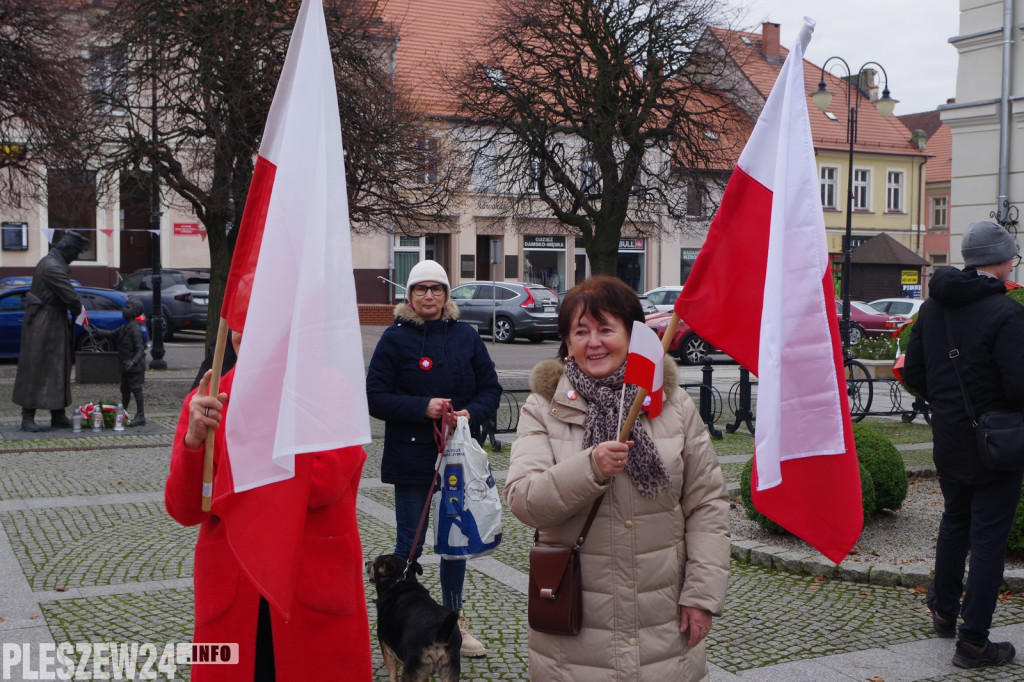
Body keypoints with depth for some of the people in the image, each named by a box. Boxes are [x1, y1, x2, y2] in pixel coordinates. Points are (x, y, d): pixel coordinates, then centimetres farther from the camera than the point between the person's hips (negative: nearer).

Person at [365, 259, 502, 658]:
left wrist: (470, 413, -13)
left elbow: (490, 388, 7)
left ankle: (454, 621, 30)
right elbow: (376, 397, -9)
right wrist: (423, 407, -21)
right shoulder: (395, 338, -5)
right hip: (411, 458, -3)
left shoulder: (466, 336, 4)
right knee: (410, 544, 4)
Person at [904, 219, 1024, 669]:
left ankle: (944, 611, 39)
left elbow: (913, 375, 8)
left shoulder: (932, 308, 2)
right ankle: (973, 642, 9)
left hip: (948, 441, 7)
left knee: (955, 520, 25)